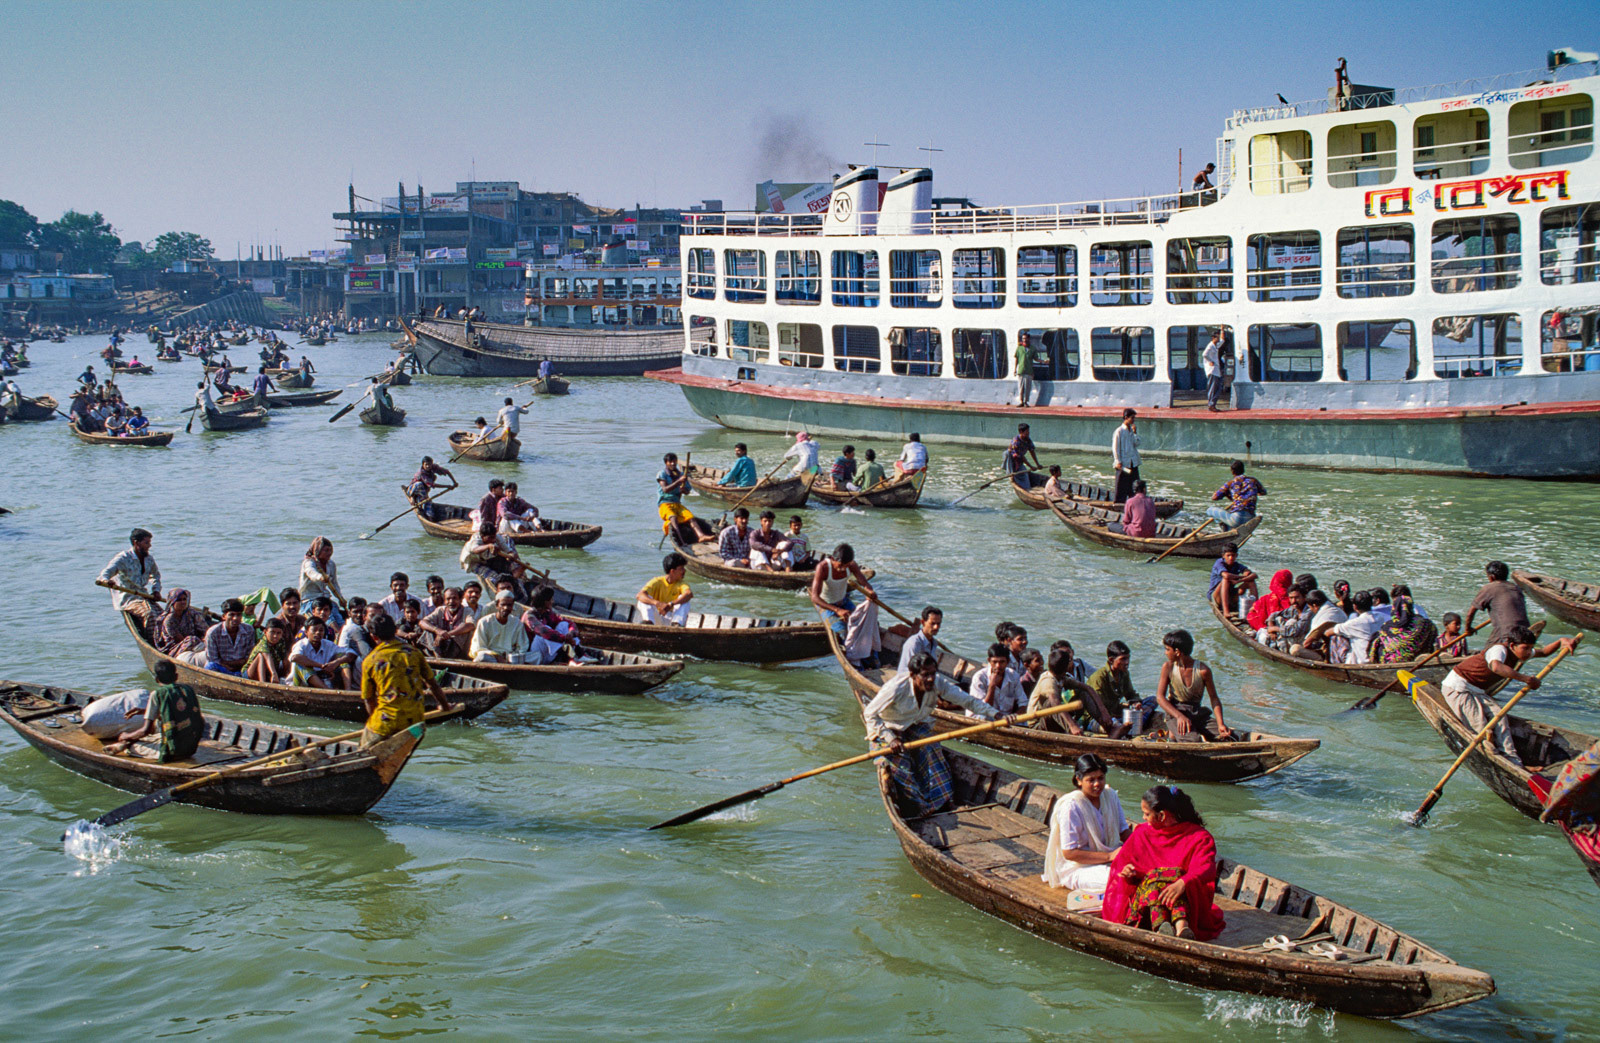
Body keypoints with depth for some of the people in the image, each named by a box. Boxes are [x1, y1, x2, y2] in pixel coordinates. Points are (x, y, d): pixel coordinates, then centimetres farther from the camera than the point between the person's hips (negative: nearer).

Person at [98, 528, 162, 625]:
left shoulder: (149, 559, 10)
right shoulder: (123, 558, -11)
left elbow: (156, 576, 29)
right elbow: (107, 571, -25)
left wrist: (156, 590, 12)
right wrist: (105, 580, -49)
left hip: (143, 596, 7)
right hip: (127, 599, -7)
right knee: (149, 614, -31)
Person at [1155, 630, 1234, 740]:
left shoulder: (1203, 670, -8)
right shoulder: (1168, 667, -4)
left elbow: (1214, 698, -2)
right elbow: (1160, 697, -8)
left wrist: (1220, 724, -18)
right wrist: (1179, 716, -25)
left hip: (1198, 713, 2)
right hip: (1174, 713, -2)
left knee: (1229, 736, -18)